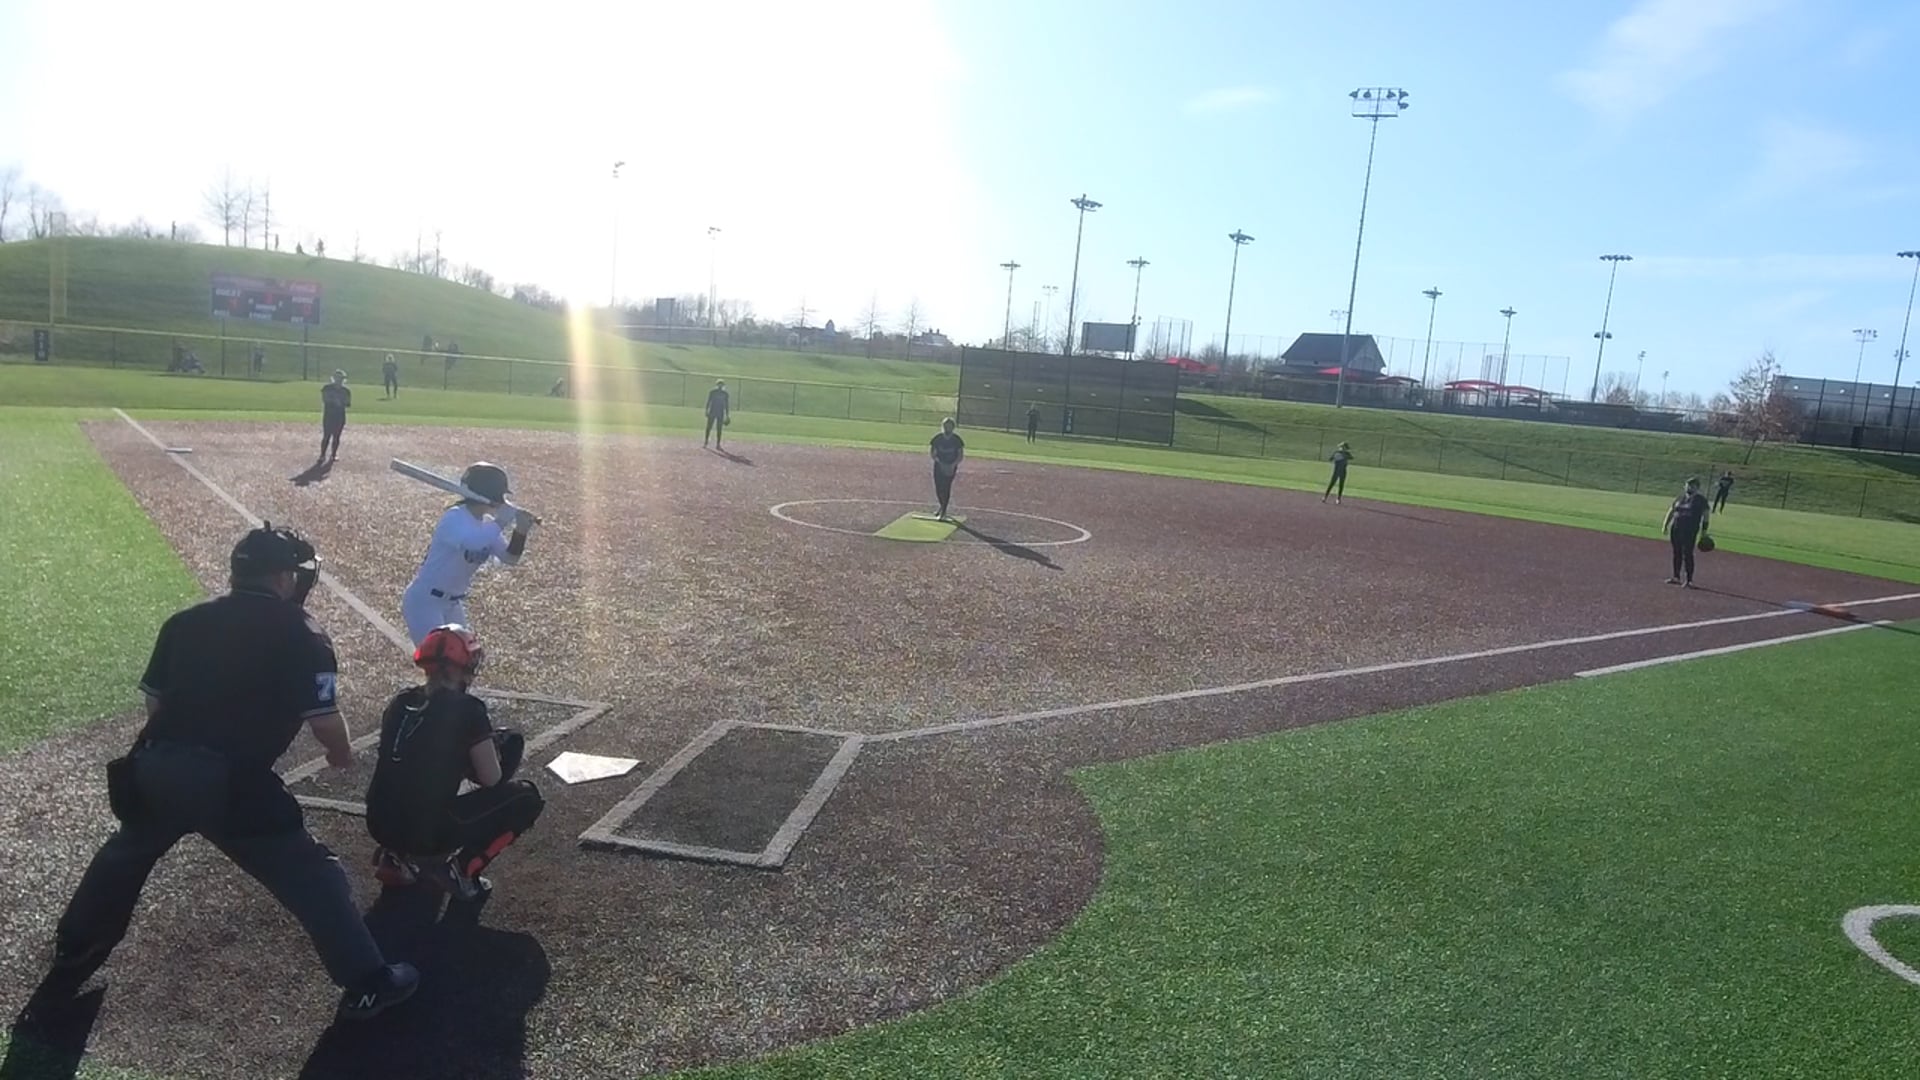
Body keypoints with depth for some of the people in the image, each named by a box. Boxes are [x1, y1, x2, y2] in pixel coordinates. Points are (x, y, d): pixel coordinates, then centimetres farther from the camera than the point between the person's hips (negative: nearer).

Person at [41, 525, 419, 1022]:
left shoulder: (186, 621, 15)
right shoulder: (301, 633, -2)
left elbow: (155, 703, 16)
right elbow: (326, 722, -6)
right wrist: (342, 754, 14)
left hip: (155, 767, 6)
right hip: (231, 784, -6)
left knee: (125, 855, 35)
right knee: (312, 875, 5)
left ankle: (73, 954, 55)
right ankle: (368, 984, 8)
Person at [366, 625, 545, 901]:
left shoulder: (400, 702, 8)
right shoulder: (467, 709, -9)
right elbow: (492, 779, -5)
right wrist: (468, 765, 16)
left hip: (380, 825, 6)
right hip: (428, 831, -6)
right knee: (527, 798, 7)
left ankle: (400, 857, 17)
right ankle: (460, 871, -1)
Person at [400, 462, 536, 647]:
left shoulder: (487, 524, 1)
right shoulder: (454, 518, -24)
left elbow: (509, 558, 0)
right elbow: (474, 542, -45)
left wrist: (520, 532, -17)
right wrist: (502, 520, -35)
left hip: (452, 603, 9)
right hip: (424, 601, -9)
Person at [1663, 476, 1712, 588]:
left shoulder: (1701, 499, -3)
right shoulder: (1681, 496, 13)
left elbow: (1705, 515, -4)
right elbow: (1671, 510, 18)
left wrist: (1704, 530, -10)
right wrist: (1665, 525, 14)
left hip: (1690, 531, -6)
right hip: (1675, 529, 6)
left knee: (1687, 554, -8)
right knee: (1677, 553, 10)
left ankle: (1689, 580, -3)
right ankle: (1676, 577, 20)